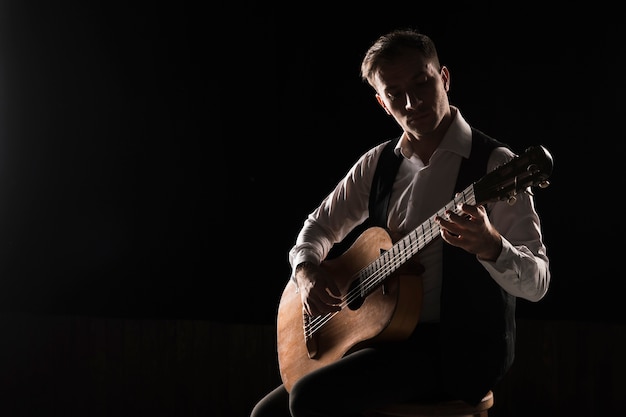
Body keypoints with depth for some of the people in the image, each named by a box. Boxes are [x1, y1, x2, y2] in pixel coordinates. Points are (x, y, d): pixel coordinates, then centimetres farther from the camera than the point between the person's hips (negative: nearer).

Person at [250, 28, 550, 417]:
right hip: (386, 336, 6)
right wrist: (307, 270, -4)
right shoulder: (377, 163, 8)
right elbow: (320, 227, 18)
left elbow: (537, 283, -15)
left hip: (459, 347, -6)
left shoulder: (495, 164, -11)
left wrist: (489, 244, -36)